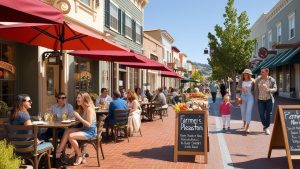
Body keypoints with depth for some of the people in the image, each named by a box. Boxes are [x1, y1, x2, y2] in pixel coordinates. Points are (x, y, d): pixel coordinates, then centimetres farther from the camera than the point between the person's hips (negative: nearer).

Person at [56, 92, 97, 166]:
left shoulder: (89, 109, -16)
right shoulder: (82, 109, 11)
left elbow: (89, 124, -20)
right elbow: (82, 121, 8)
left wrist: (79, 117, -22)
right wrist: (76, 116, -7)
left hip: (91, 131, -8)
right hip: (84, 129, 8)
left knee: (71, 136, -21)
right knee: (67, 131, -8)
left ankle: (80, 156, -4)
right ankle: (58, 152, -9)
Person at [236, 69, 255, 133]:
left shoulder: (252, 81, -4)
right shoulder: (241, 81, 2)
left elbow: (254, 89, 3)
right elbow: (237, 88, -4)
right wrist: (242, 88, -20)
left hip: (250, 97, -3)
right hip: (243, 97, 3)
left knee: (249, 111, -10)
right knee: (243, 111, 12)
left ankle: (247, 127, -10)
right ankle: (244, 123, 39)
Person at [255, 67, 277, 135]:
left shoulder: (272, 80, -6)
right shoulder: (258, 79, -2)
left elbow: (275, 89, -11)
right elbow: (256, 89, 4)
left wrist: (268, 89, -31)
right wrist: (256, 98, 4)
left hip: (269, 99, -1)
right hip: (260, 100, 1)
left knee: (268, 114, 0)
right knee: (261, 114, 0)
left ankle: (267, 128, 15)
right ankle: (265, 126, 26)